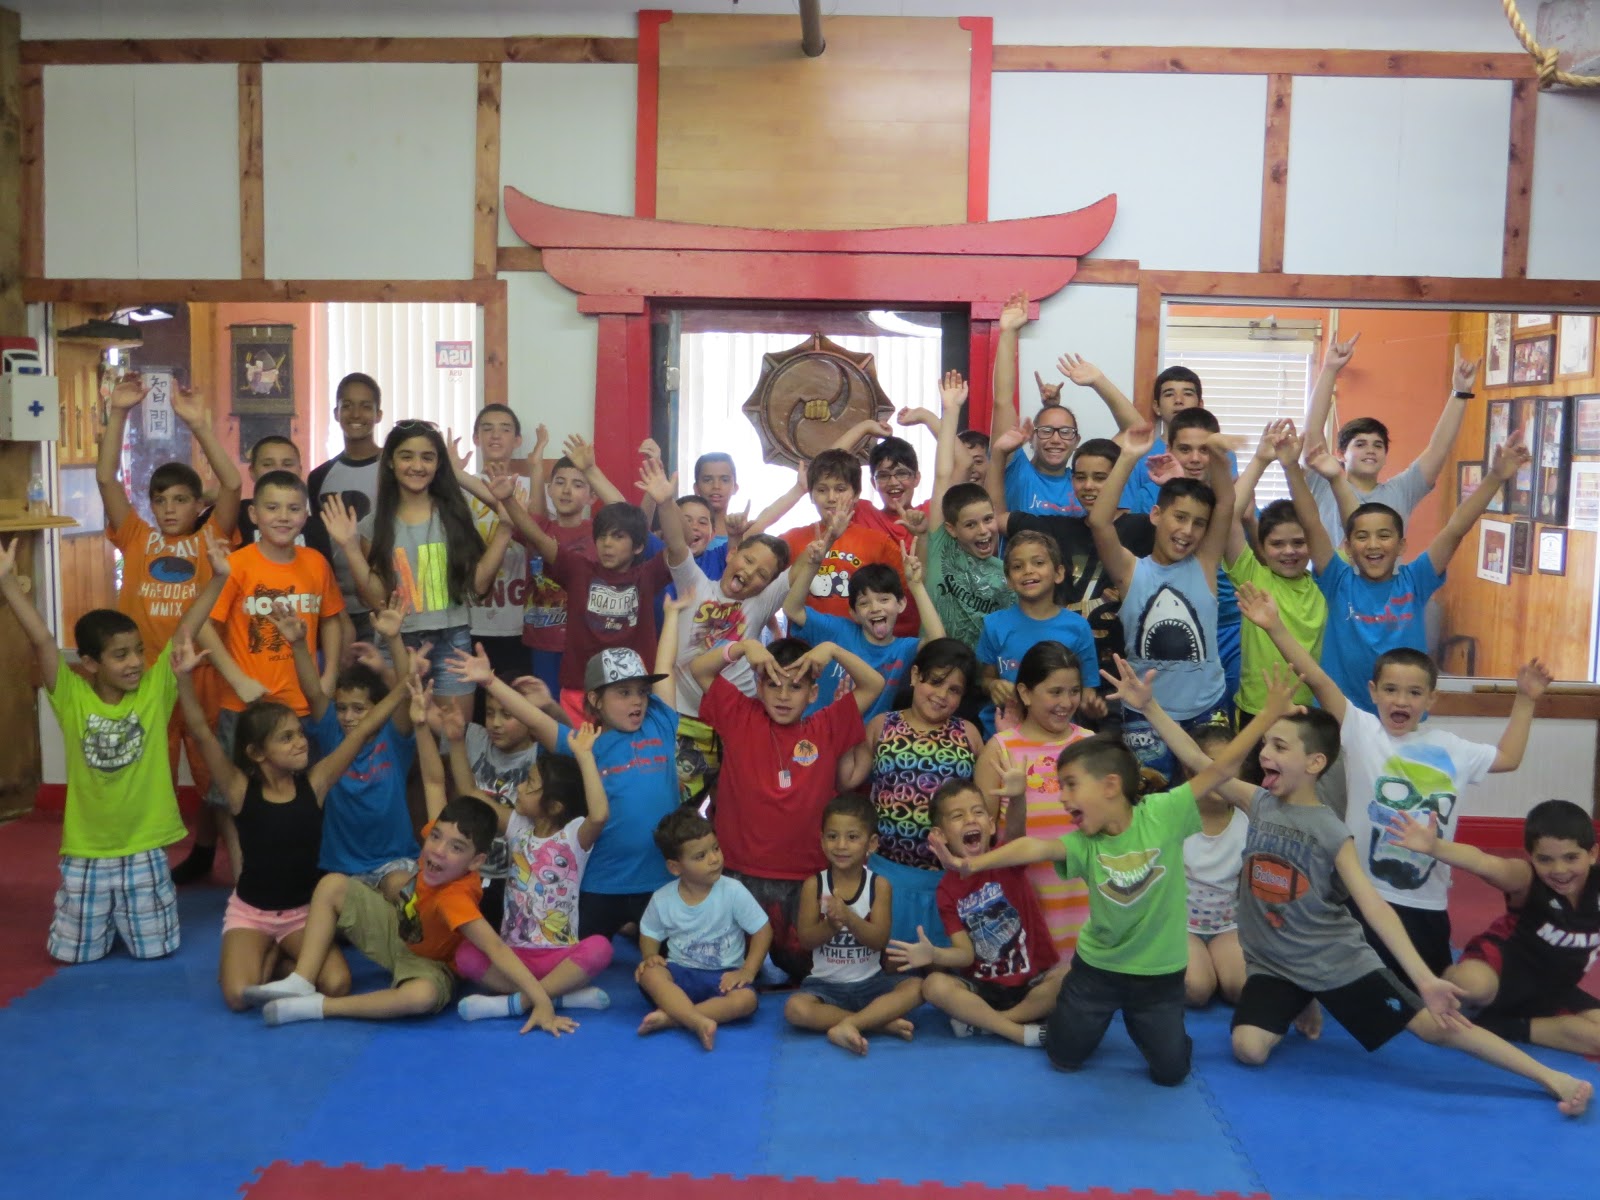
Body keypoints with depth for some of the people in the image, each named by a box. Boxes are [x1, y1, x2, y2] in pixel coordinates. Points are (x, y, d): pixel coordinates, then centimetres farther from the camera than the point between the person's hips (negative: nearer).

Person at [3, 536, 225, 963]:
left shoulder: (155, 691, -7)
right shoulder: (72, 698, -8)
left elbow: (185, 631, -13)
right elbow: (42, 640, -18)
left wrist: (217, 579, -20)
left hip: (144, 851, 0)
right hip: (86, 853, 0)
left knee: (154, 948, 10)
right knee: (76, 952, 13)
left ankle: (129, 915, 42)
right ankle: (103, 919, 45)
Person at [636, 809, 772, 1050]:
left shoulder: (733, 891, -12)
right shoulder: (662, 900, -6)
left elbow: (762, 931, -6)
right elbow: (649, 935, 9)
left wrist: (748, 971, -15)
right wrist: (650, 956, -13)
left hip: (724, 976, -1)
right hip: (681, 973, 1)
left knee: (746, 1000, -32)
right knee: (648, 974, -31)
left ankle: (670, 1016, -31)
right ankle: (699, 1022, -46)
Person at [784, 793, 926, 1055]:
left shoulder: (879, 885, -4)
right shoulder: (814, 885, -4)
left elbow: (880, 940, -12)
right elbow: (806, 939, -7)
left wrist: (849, 918, -30)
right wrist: (830, 924, -27)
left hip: (870, 981, 1)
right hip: (826, 983, 0)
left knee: (917, 986, -25)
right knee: (795, 1009, -31)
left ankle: (848, 1025, -28)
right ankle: (882, 1022, -25)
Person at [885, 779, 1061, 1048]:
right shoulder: (948, 888, -1)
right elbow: (965, 954, -7)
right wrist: (933, 955, -29)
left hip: (1033, 979, -1)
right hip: (984, 987, 1)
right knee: (934, 986, -25)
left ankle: (981, 1020, -17)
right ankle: (1023, 1032, -23)